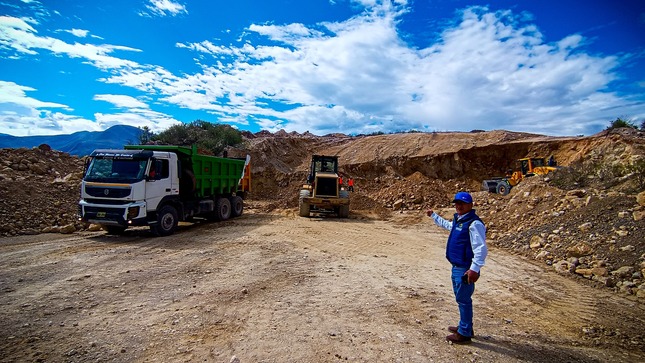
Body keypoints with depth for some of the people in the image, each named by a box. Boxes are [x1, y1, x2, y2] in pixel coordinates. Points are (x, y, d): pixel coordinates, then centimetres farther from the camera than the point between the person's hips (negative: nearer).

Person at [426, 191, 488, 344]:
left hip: (465, 269, -10)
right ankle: (465, 326, 36)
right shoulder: (457, 220, 10)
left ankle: (464, 334, 13)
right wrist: (433, 215, 42)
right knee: (460, 298, 21)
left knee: (463, 300, 0)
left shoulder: (474, 223, -20)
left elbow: (481, 248, -26)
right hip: (456, 267, 10)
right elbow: (447, 225, 35)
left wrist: (475, 269, -33)